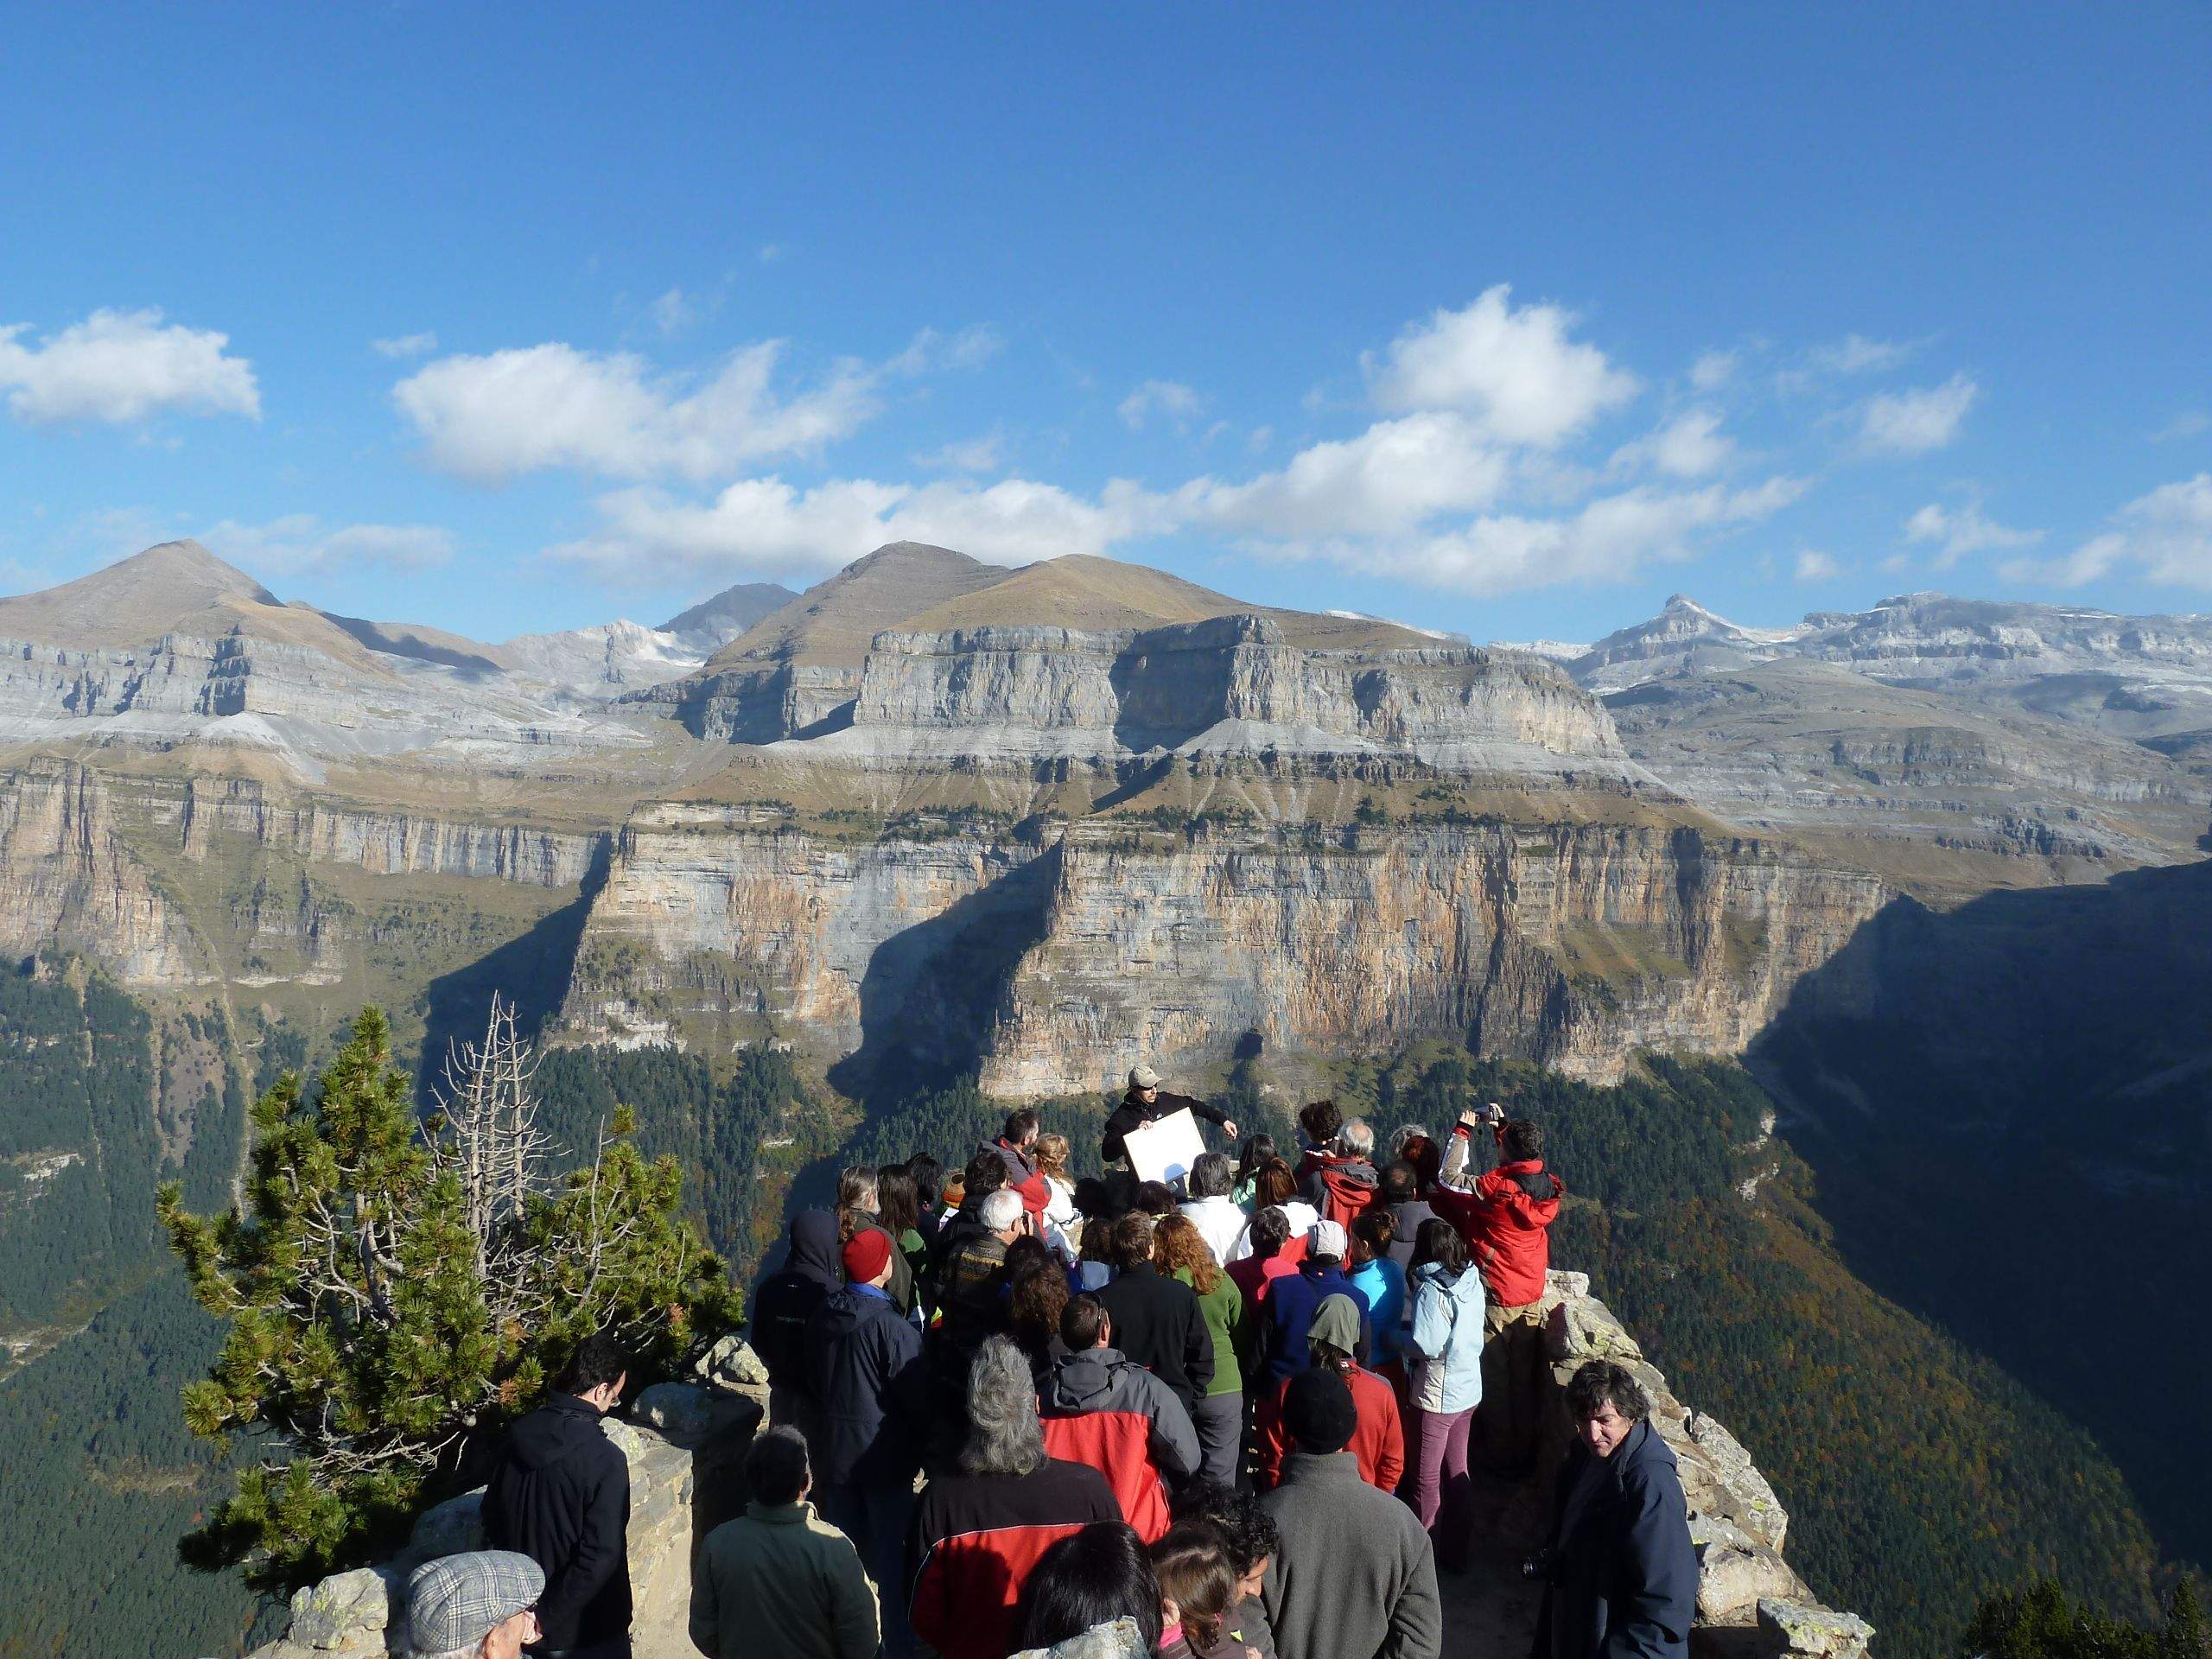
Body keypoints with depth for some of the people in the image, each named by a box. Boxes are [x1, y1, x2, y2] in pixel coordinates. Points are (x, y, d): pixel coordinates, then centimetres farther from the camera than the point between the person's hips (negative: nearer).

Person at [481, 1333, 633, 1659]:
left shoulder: (519, 1436, -8)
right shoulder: (605, 1461, -26)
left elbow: (491, 1518, 4)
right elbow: (600, 1557, -27)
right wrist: (547, 1616, -16)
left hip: (521, 1608, 6)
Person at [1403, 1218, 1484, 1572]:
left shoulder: (1431, 1290, -22)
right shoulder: (1473, 1283, 0)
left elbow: (1426, 1345, -25)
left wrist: (1396, 1337, -9)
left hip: (1435, 1396, -7)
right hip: (1469, 1389, 7)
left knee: (1425, 1478, 7)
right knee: (1457, 1470, 19)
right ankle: (1458, 1549, 30)